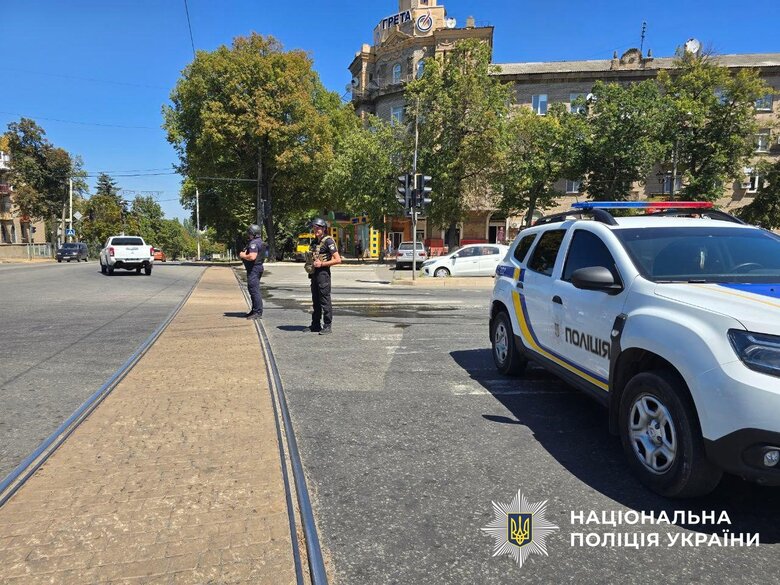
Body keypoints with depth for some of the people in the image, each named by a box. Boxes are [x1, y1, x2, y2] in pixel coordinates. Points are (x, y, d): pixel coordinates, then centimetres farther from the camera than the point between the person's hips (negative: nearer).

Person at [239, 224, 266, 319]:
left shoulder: (254, 243, -17)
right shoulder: (260, 242, 17)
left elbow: (252, 257, -28)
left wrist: (243, 255, -11)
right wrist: (244, 253, 10)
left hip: (253, 269, -11)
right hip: (258, 268, 11)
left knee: (254, 290, -10)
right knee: (254, 290, 17)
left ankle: (258, 312, -10)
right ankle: (255, 311, 25)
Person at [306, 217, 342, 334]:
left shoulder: (328, 241, -10)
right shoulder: (314, 242, 15)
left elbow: (338, 260, -15)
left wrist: (321, 264, -17)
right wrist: (309, 263, 10)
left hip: (323, 273, -9)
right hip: (314, 274, 9)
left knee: (325, 301, -4)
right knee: (315, 301, 13)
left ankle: (327, 326, 2)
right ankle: (315, 325, 21)